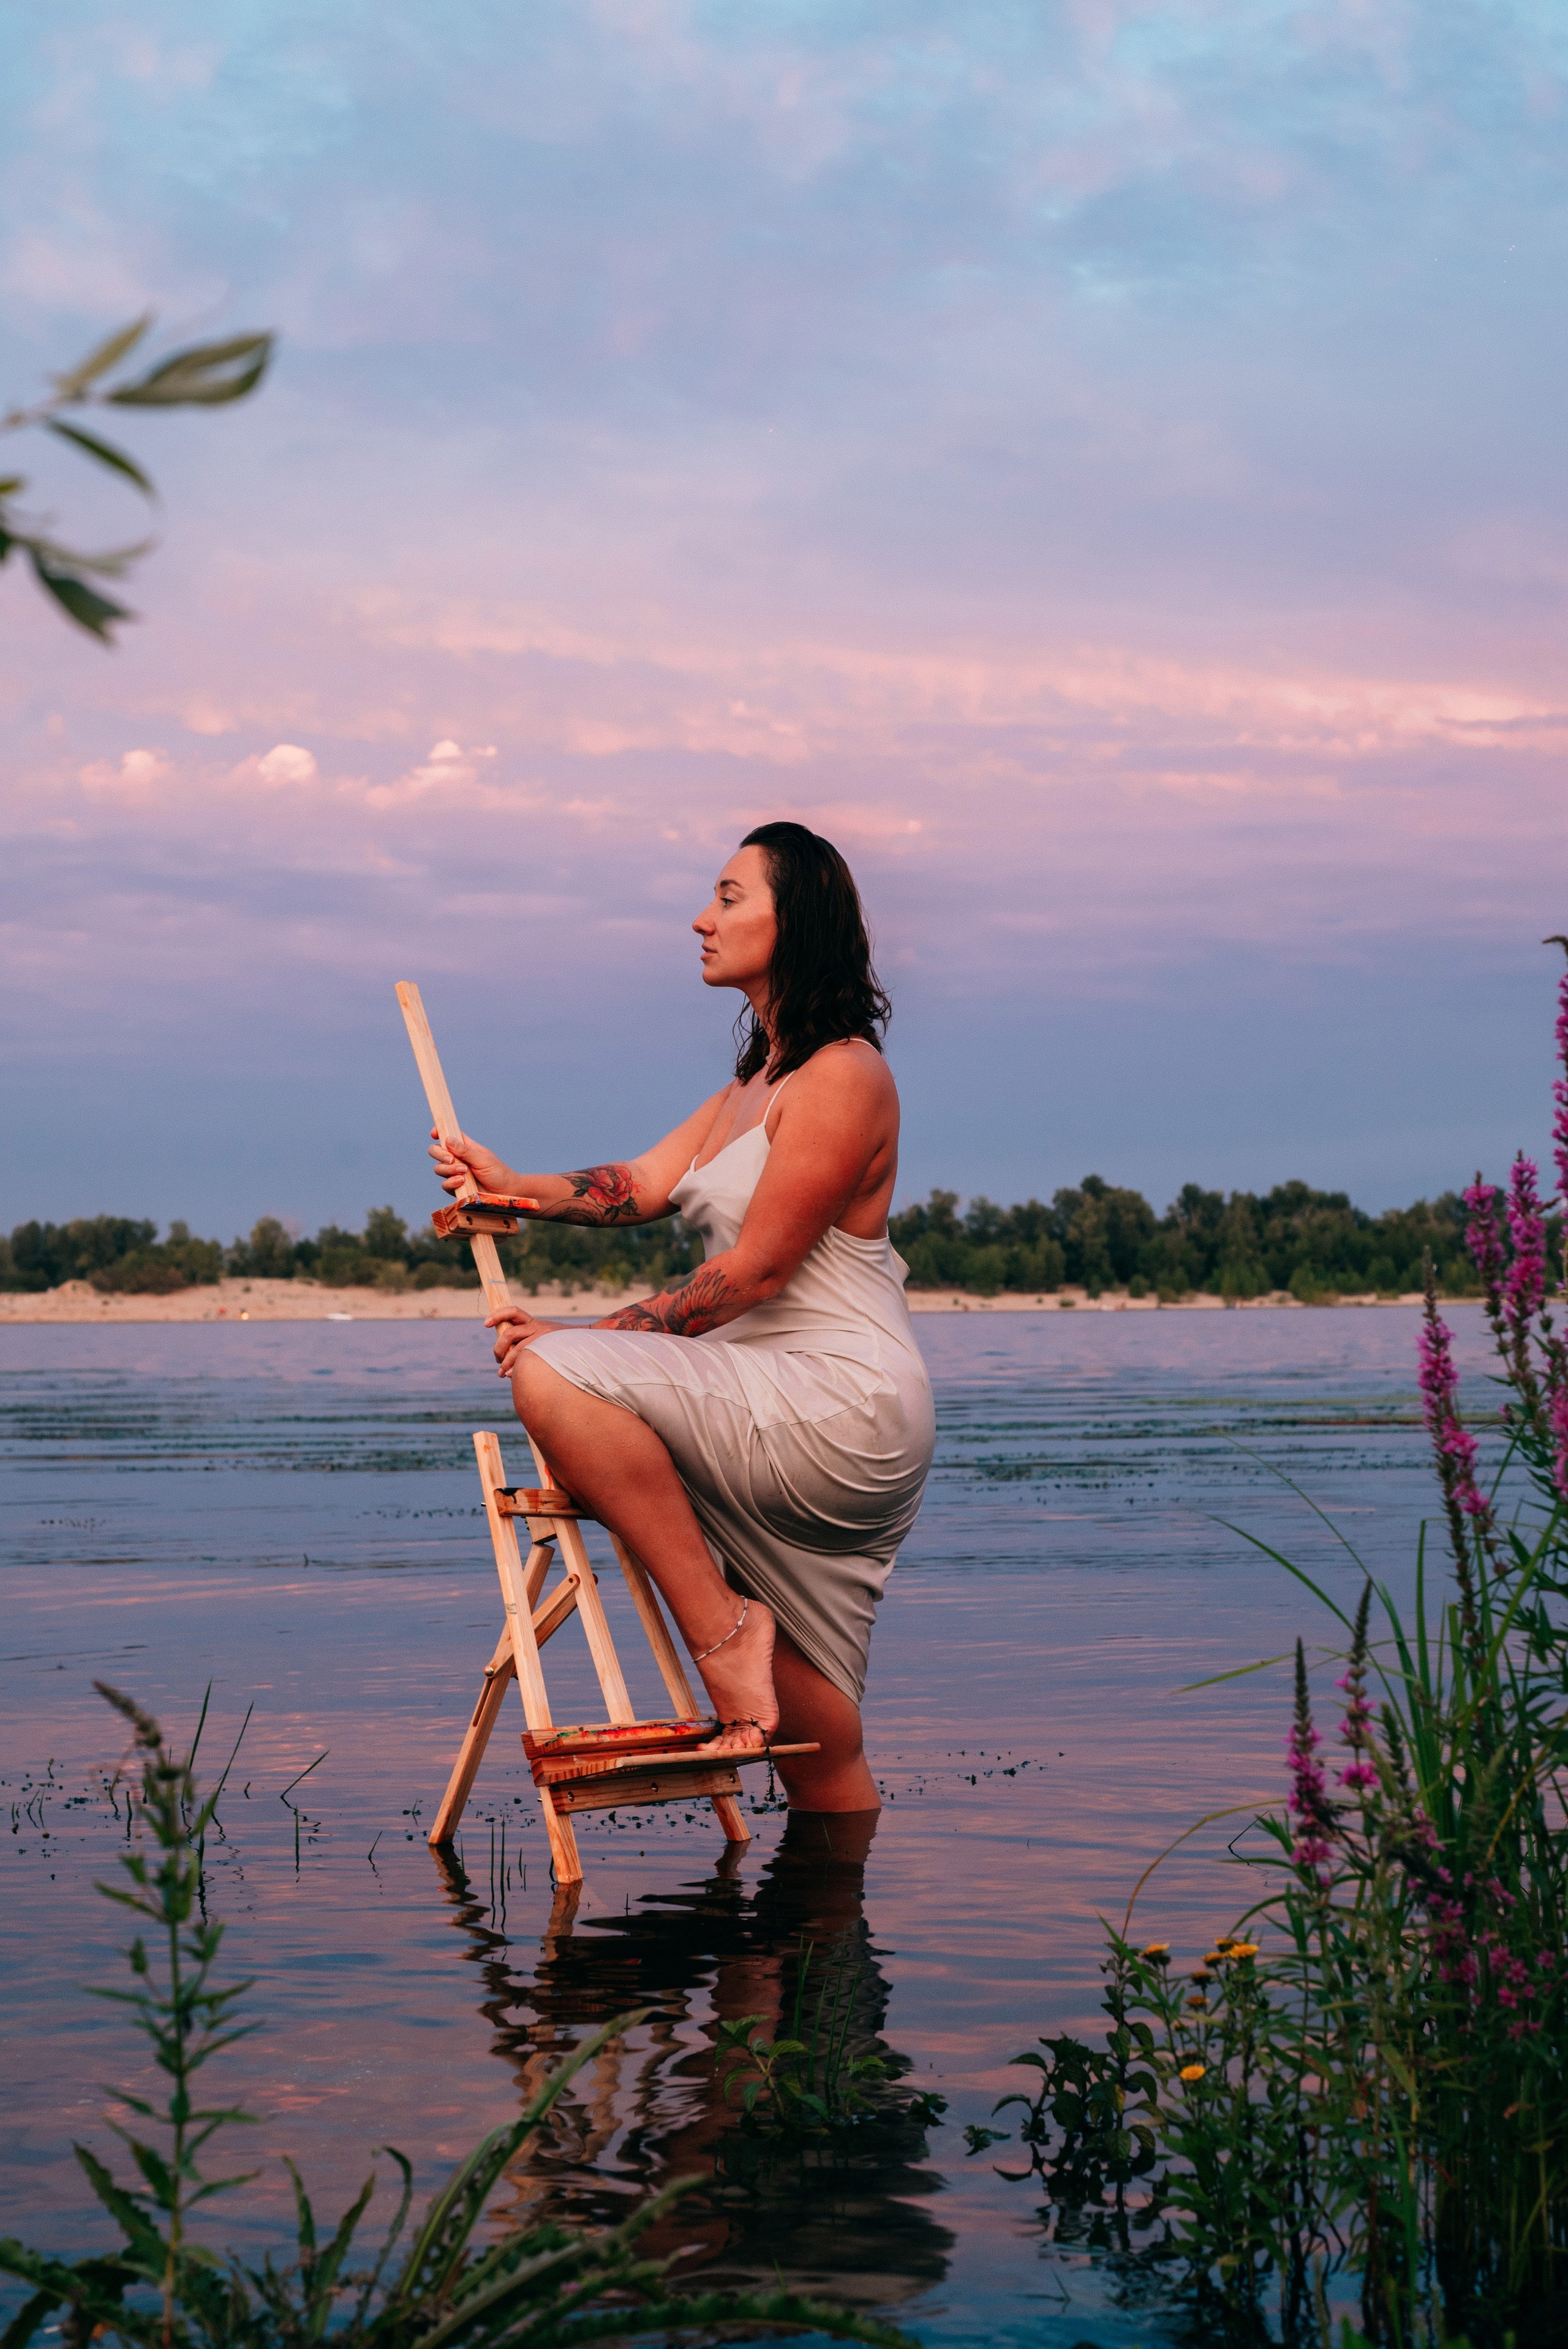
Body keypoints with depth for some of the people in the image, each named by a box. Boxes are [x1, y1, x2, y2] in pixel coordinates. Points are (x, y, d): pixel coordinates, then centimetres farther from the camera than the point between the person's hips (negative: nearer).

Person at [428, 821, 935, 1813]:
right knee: (816, 1748, 10)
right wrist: (517, 1188, 1)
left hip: (842, 1404, -10)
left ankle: (723, 1628, -17)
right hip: (778, 1416, 10)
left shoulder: (843, 1075, -12)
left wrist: (592, 1338, -14)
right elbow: (648, 1183, 13)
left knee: (555, 1379, -23)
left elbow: (754, 1271, -16)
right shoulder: (757, 1078, 20)